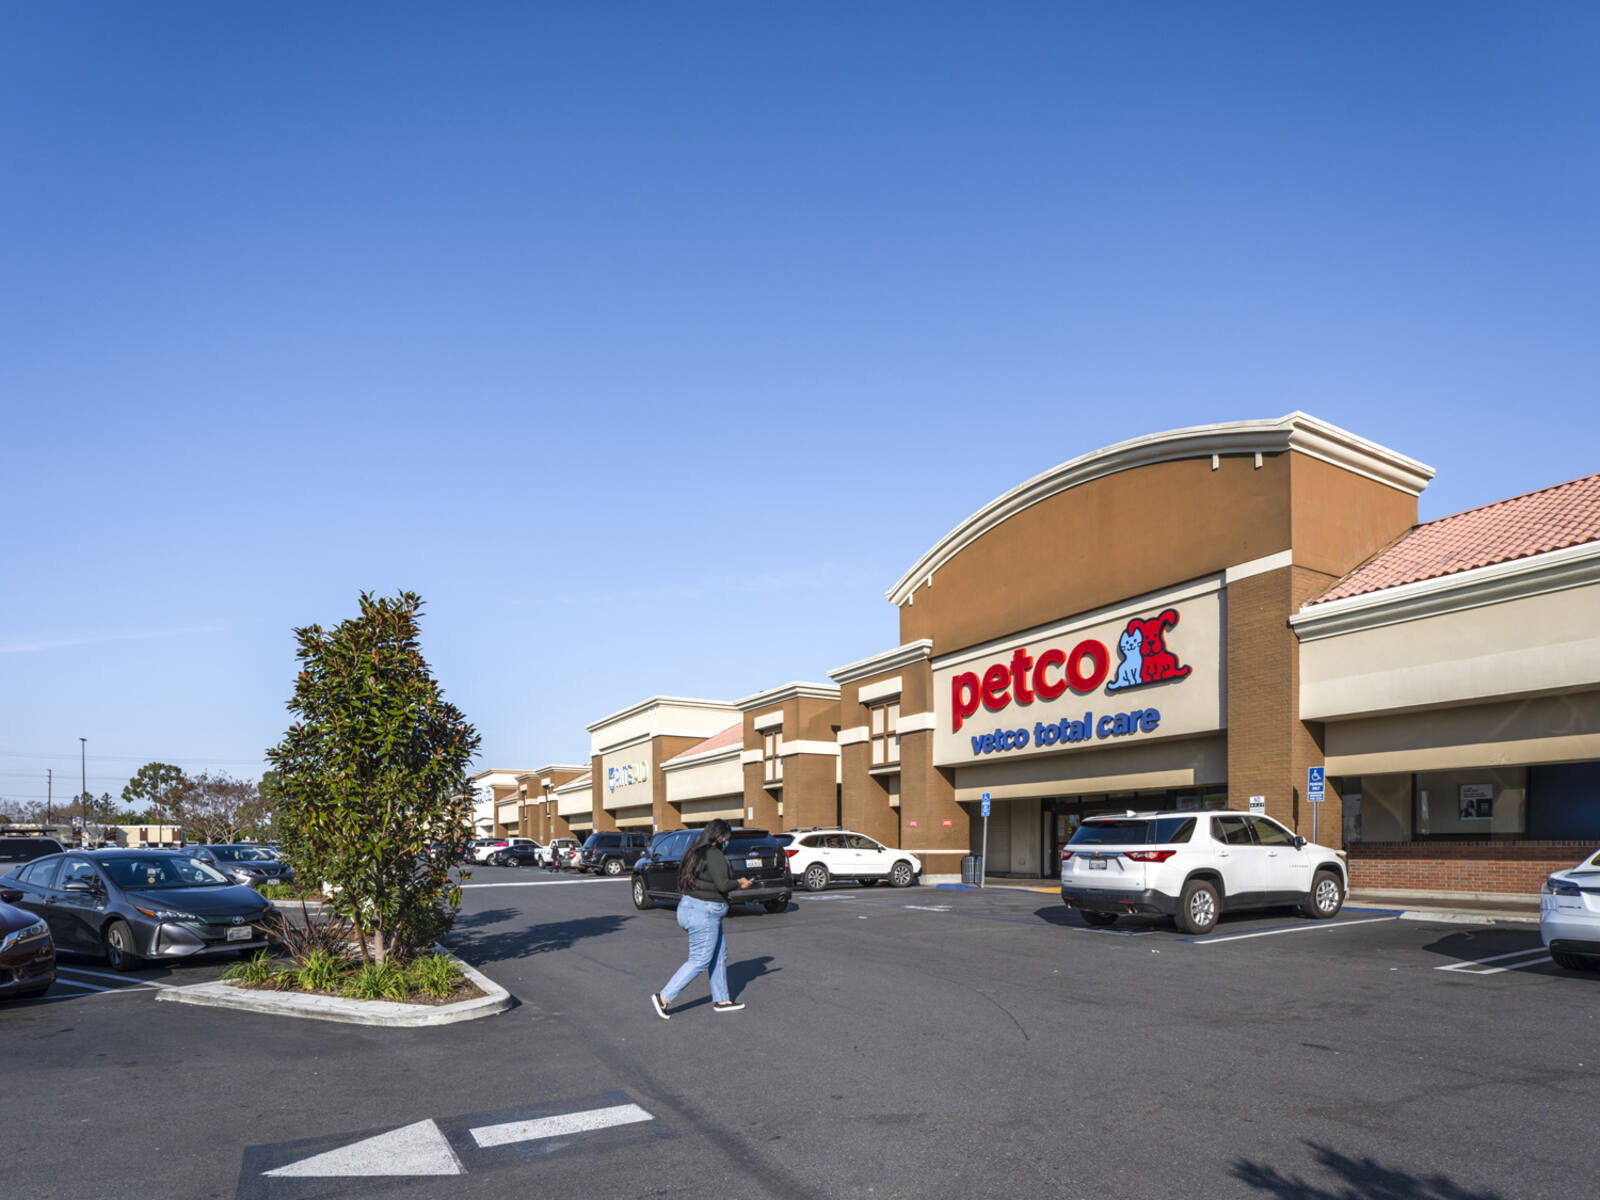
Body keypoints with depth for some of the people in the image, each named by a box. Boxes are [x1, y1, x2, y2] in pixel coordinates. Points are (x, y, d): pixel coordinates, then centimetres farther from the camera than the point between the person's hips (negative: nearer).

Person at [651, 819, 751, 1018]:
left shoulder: (695, 852, 10)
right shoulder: (714, 855, -18)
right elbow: (723, 884, -25)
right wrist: (739, 883, -7)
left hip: (690, 907, 10)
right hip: (704, 914, -10)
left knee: (719, 955, 17)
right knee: (699, 961, -2)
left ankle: (721, 1000, 24)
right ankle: (663, 998, -2)